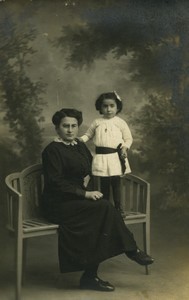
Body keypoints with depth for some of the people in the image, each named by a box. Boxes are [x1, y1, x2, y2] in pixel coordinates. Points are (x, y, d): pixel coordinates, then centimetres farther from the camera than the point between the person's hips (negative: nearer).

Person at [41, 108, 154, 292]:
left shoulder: (80, 146, 14)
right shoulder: (52, 150, -8)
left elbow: (92, 170, 25)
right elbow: (55, 183, -16)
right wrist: (85, 194, -20)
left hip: (77, 200, 7)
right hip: (58, 204, -7)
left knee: (102, 216, -23)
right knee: (104, 207, -26)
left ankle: (90, 277, -18)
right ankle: (130, 249, -11)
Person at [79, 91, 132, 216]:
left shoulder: (120, 122, 1)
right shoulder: (97, 123, 8)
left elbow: (128, 138, 6)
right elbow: (88, 134, 18)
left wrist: (125, 146, -12)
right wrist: (80, 139, -1)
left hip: (116, 157, -2)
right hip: (101, 157, 2)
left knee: (116, 183, 1)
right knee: (104, 184, 8)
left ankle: (118, 207, 12)